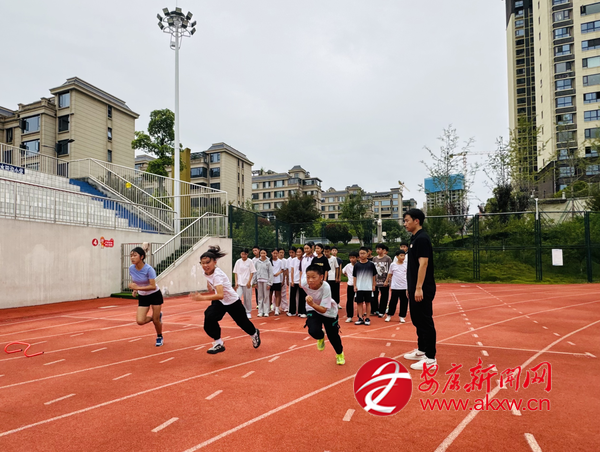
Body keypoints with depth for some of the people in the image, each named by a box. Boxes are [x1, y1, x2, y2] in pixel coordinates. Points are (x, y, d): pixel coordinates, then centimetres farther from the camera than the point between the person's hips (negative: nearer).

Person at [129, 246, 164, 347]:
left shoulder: (148, 269, -25)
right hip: (142, 297, 5)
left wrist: (138, 288, -33)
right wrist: (134, 290, -4)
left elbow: (153, 286, -28)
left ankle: (159, 337, 29)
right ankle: (157, 316, 21)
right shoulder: (131, 268, -9)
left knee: (156, 320, 0)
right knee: (140, 321, -9)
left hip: (155, 295, -5)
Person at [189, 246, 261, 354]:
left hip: (232, 302, -6)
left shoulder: (217, 275, -36)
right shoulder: (207, 272, -13)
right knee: (209, 316, -22)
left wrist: (202, 298, -57)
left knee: (242, 322, 15)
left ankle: (254, 333, 49)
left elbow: (220, 295, -49)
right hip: (219, 302, 6)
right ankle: (218, 344, -8)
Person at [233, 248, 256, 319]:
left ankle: (248, 312, 19)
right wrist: (236, 282, -2)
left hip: (247, 283, -1)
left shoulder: (250, 262, -2)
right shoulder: (238, 262, 4)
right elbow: (235, 273, 6)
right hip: (239, 283, 2)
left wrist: (249, 282, -10)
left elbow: (252, 272, -2)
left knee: (247, 298, 5)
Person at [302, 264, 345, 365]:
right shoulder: (305, 284, -27)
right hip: (313, 309, 2)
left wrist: (312, 304, -57)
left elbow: (323, 310, -40)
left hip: (328, 311, -2)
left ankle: (340, 354, 41)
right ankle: (321, 337, 18)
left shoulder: (326, 287, -39)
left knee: (333, 335, 6)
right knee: (314, 331, -22)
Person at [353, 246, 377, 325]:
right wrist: (355, 286, 1)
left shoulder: (371, 264, -2)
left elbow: (374, 275, 5)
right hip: (359, 288, 1)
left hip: (368, 287, -1)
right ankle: (360, 318, 12)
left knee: (368, 302, 7)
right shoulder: (356, 265, 0)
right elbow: (355, 276, 5)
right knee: (359, 303, 4)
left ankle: (367, 318, 15)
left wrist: (373, 285, 4)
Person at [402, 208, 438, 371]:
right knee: (417, 320, 17)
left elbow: (423, 264, -22)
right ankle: (421, 350, 29)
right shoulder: (414, 238, 14)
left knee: (425, 322, -4)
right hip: (415, 289, 10)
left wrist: (419, 288, -24)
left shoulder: (422, 238, -16)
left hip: (423, 290, -10)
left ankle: (430, 358, 4)